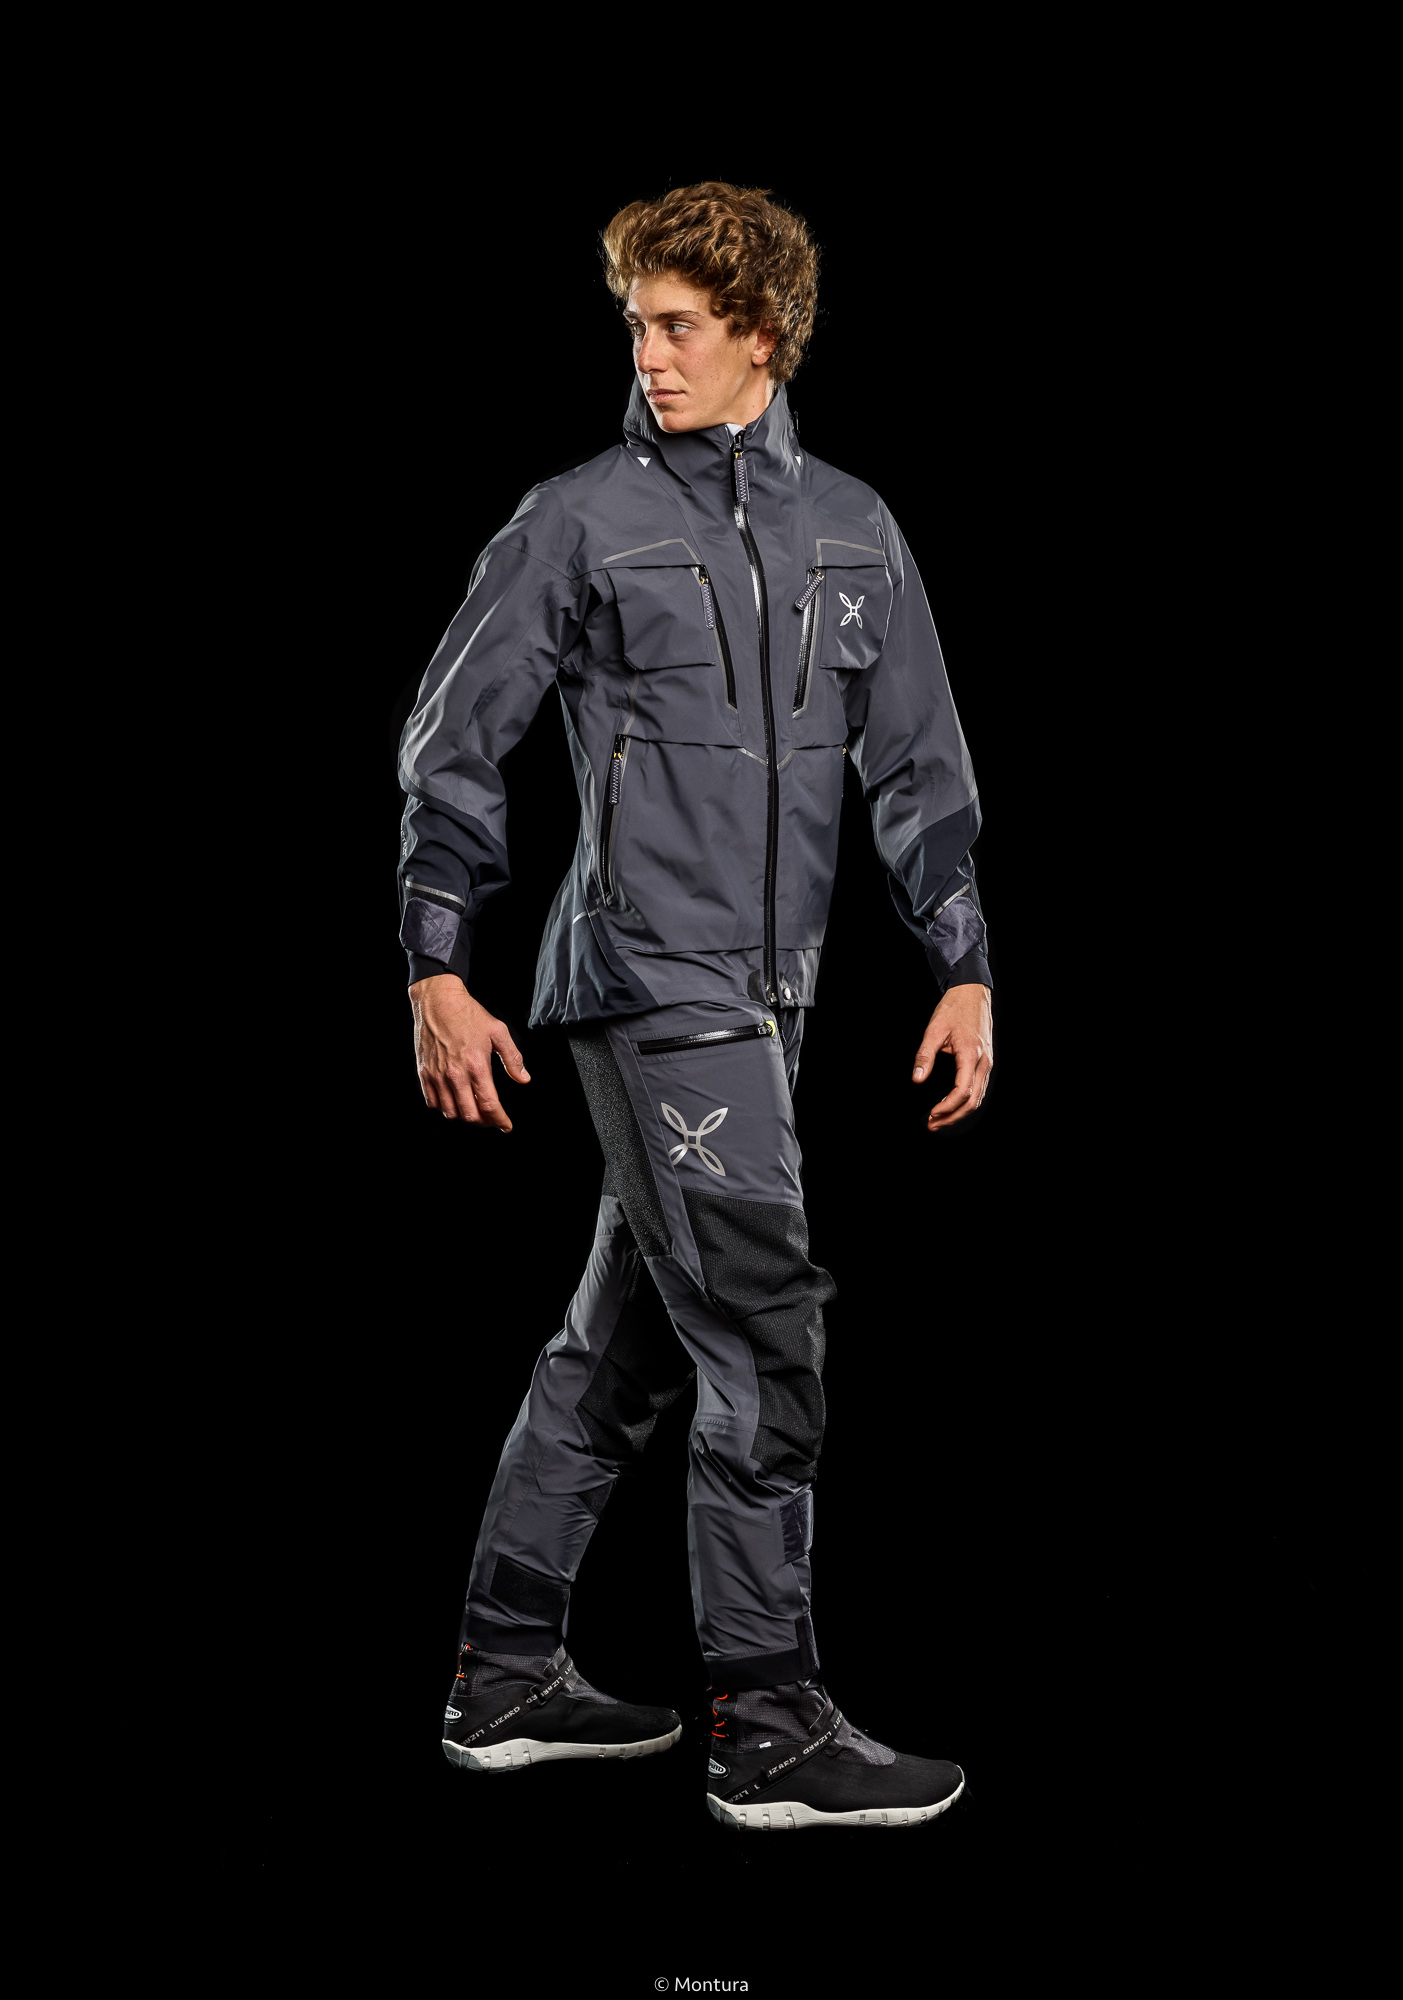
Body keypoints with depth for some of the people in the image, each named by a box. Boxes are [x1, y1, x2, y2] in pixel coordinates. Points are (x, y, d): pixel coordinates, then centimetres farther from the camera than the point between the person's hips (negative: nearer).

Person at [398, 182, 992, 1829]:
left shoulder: (852, 531, 11)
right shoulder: (579, 522, -3)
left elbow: (918, 767, 14)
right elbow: (453, 747, 0)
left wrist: (961, 972, 8)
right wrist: (438, 973, -5)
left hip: (763, 997, 6)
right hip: (653, 985, -6)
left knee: (625, 1339, 13)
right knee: (763, 1339, -9)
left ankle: (507, 1680, 26)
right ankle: (769, 1733, 0)